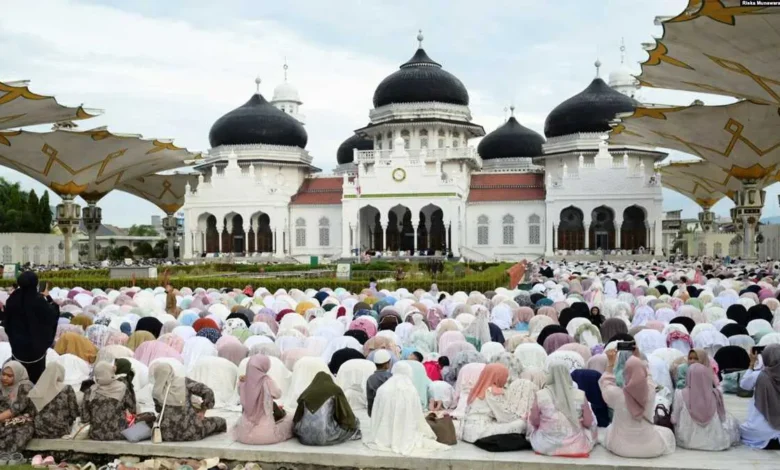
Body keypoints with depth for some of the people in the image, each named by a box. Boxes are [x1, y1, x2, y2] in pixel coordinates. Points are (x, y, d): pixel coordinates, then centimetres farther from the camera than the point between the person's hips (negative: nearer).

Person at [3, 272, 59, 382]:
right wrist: (48, 298, 2)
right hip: (36, 344, -4)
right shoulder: (38, 300, -22)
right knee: (36, 375, 8)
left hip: (17, 343, 4)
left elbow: (7, 321, 5)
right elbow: (54, 315, -8)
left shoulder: (12, 299, -7)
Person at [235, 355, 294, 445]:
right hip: (265, 433, -2)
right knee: (289, 418, 23)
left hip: (245, 434, 3)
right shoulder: (267, 381, -14)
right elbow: (278, 394, 4)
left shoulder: (243, 383, -5)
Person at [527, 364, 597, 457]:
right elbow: (588, 423, -2)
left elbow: (534, 422, -3)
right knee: (591, 426, 29)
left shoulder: (541, 395, -12)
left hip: (546, 446, -2)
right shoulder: (580, 395, -10)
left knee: (530, 419, 24)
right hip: (576, 446, 2)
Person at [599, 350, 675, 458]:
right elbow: (646, 375, 8)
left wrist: (610, 363, 8)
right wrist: (637, 358, 13)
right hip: (650, 448, 0)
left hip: (621, 448, 0)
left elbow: (605, 383, 4)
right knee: (667, 432, 30)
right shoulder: (651, 391, -17)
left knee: (609, 428, 33)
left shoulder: (616, 394, -22)